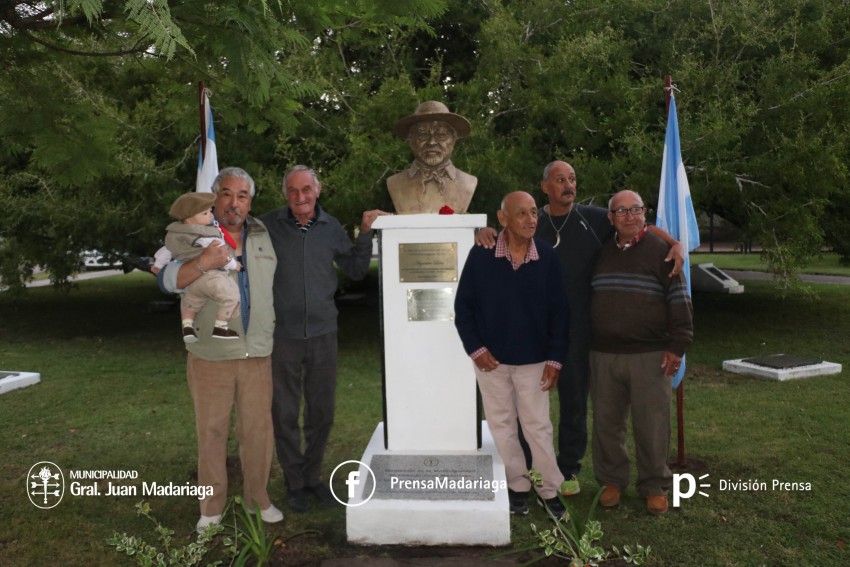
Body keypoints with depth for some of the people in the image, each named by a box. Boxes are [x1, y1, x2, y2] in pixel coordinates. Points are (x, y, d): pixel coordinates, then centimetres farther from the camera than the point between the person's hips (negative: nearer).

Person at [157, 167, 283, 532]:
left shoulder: (264, 236, 8)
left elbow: (278, 284, 24)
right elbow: (166, 280, -15)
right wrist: (202, 263, -31)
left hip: (258, 354, 3)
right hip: (210, 355, -2)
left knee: (258, 429, 8)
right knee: (212, 431, 7)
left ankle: (258, 498, 24)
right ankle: (212, 507, 22)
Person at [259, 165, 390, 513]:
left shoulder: (331, 228, 3)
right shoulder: (268, 226, -6)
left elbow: (356, 271, 8)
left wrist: (365, 233, -2)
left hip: (323, 334, 3)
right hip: (282, 337, -2)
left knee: (321, 412, 14)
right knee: (285, 415, 8)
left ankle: (312, 476, 34)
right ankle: (294, 484, 27)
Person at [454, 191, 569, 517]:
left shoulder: (548, 257, -7)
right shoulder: (480, 255, -10)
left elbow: (559, 312, -3)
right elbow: (463, 306, -3)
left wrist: (555, 358, -5)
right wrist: (475, 348, -9)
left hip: (534, 360, 0)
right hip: (491, 358, 1)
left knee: (538, 426, 8)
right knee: (502, 425, 12)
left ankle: (549, 490, 23)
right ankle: (518, 487, 28)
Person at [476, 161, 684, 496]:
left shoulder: (594, 219, 1)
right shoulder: (531, 224, 5)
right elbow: (502, 248, 9)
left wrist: (676, 244, -11)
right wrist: (484, 235, -14)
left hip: (578, 327, 0)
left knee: (574, 400, 10)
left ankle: (569, 469, 26)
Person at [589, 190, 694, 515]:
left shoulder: (661, 251, -1)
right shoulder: (601, 253, 12)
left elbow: (679, 300, -3)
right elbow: (588, 298, 20)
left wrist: (677, 346, -7)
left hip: (649, 355, -4)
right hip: (604, 354, 4)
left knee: (651, 425, 3)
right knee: (606, 422, 10)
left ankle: (655, 487, 21)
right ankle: (611, 481, 27)